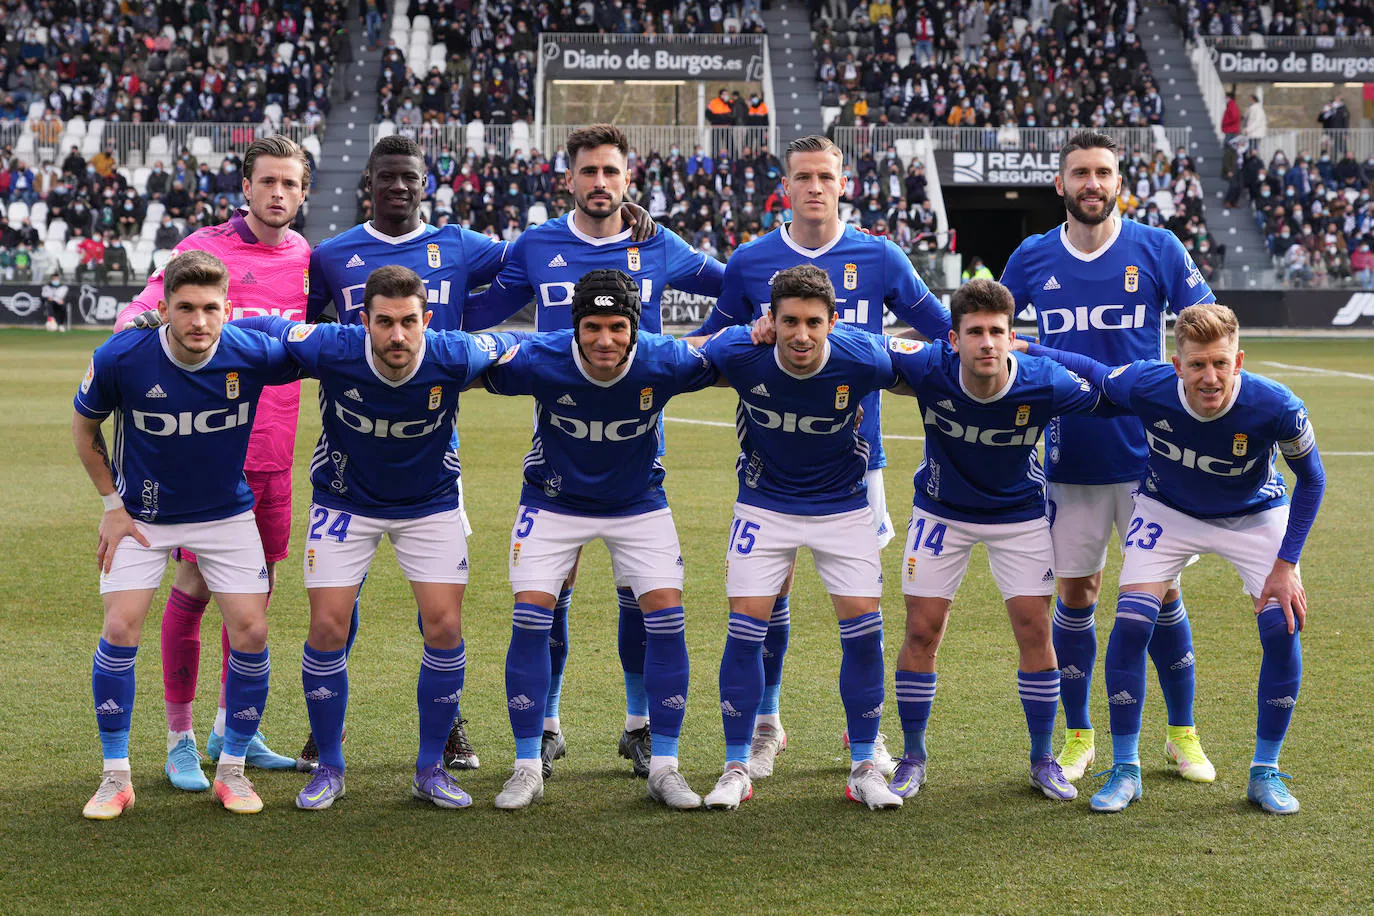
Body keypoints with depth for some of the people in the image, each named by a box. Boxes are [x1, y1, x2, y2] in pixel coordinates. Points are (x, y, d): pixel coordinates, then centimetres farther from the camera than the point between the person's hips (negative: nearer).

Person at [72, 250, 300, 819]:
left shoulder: (253, 355, -21)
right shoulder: (120, 358, -22)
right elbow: (84, 429, -2)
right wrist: (112, 505, -2)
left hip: (227, 512, 1)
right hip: (142, 515, -1)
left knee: (250, 631, -7)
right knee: (120, 630, -12)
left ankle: (232, 770, 12)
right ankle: (115, 776, 4)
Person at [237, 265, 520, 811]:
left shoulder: (453, 358, -26)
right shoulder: (331, 350, -27)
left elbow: (514, 346, -5)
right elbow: (260, 328, -11)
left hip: (430, 504, 1)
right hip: (345, 502, 0)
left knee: (445, 629, -7)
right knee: (328, 629, -6)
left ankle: (431, 768, 10)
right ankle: (329, 768, 12)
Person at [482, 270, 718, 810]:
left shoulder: (663, 362, -25)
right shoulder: (539, 360, -27)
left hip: (638, 504, 1)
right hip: (553, 503, -1)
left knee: (667, 618, -9)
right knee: (530, 618, -11)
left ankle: (664, 767, 3)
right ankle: (528, 768, 2)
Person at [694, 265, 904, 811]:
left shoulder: (861, 361, -24)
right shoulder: (740, 354, -23)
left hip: (843, 506, 0)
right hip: (765, 505, 0)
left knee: (863, 629, -5)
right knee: (745, 627, -7)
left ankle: (864, 768, 10)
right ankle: (737, 768, 7)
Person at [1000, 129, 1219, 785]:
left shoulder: (1156, 249, -1)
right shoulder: (1032, 257, 4)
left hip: (1148, 452, -1)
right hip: (1068, 454, 1)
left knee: (1160, 591, 4)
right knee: (1075, 595, 6)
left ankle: (1182, 732, 20)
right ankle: (1077, 736, 21)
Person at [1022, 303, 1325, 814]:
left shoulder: (1276, 407, -34)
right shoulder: (1145, 387, -32)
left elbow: (1311, 480, -16)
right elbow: (1091, 372, -8)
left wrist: (1285, 564, -18)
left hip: (1255, 516, 0)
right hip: (1167, 510, 0)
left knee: (1283, 627, -16)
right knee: (1130, 623, -16)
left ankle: (1265, 773, 4)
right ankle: (1125, 770, 1)